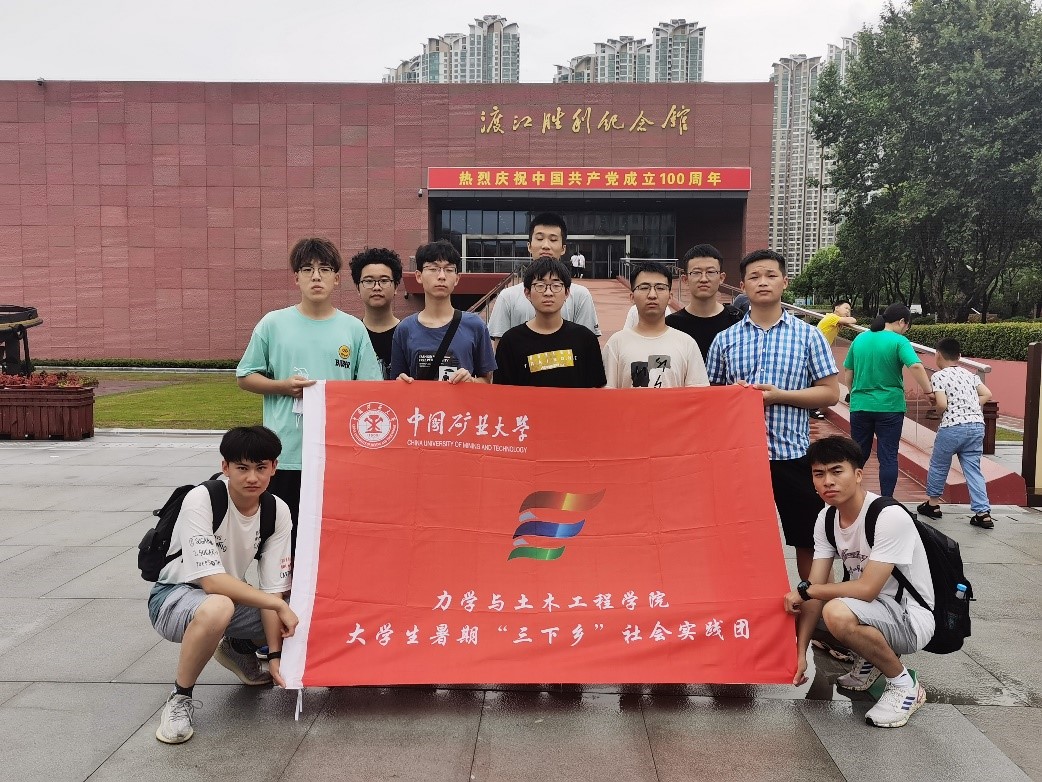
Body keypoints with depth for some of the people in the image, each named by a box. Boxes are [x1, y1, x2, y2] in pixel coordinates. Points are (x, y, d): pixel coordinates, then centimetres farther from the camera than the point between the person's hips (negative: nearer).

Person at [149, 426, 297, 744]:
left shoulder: (278, 511, -10)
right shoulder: (201, 500, -26)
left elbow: (272, 588, -8)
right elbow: (212, 581, -32)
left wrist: (275, 655, -14)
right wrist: (279, 604, -28)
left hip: (230, 596, 6)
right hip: (174, 596, -6)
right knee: (217, 608, -41)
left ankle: (239, 648, 19)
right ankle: (181, 697, -15)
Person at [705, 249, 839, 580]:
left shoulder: (808, 335, 2)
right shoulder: (725, 339, 6)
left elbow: (830, 393, 0)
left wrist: (780, 395, -13)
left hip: (792, 453, -1)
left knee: (807, 539, 7)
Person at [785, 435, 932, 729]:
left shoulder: (889, 517, -25)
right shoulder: (826, 519, -2)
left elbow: (867, 588, -29)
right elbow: (815, 589, -5)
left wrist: (805, 589, -18)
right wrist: (800, 653, -12)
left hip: (912, 618, -8)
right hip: (870, 607, 8)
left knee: (837, 612, -35)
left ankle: (904, 684, -10)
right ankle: (869, 659, 16)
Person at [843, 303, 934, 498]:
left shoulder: (860, 338, 6)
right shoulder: (899, 341, -9)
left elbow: (847, 371, 13)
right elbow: (916, 366, -24)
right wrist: (929, 392, -16)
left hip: (860, 406, 4)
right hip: (889, 407, -4)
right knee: (888, 457, 4)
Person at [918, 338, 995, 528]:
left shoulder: (939, 376, -4)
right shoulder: (970, 375, 14)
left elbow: (942, 405, -14)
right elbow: (987, 394, 5)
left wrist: (937, 409, 6)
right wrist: (971, 407, 11)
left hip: (952, 427, -5)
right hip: (977, 426, 5)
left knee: (938, 465, 15)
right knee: (973, 469, 7)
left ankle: (932, 504, 28)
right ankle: (983, 513, -1)